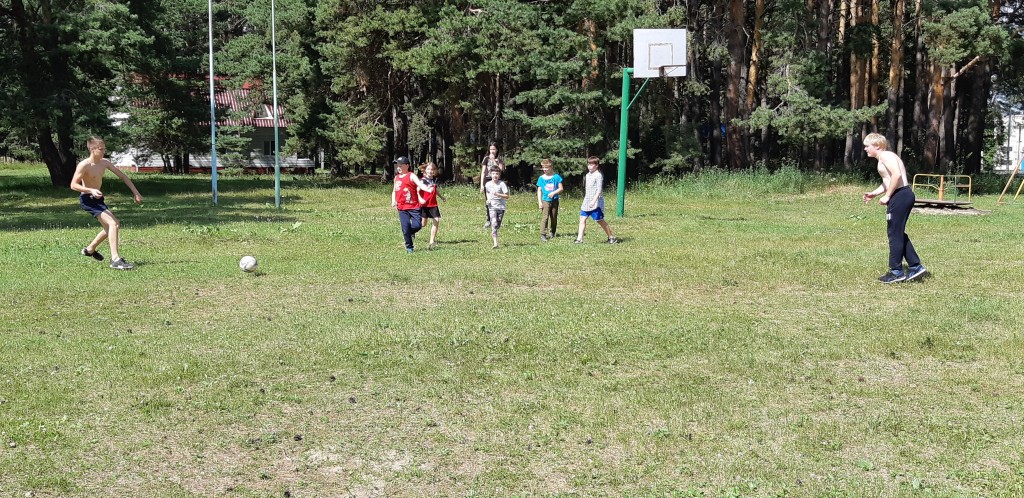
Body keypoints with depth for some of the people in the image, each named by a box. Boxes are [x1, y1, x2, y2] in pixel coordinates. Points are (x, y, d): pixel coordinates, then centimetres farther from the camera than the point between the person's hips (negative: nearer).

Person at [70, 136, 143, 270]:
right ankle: (115, 260, -27)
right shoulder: (84, 165, -20)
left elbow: (122, 176, 6)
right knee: (113, 224, -23)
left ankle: (90, 249, 40)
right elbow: (73, 185, -19)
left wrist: (135, 192, 3)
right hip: (87, 199, -9)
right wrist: (91, 190, -34)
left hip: (98, 199, 9)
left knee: (113, 224, 21)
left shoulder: (104, 163, -1)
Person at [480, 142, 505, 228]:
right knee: (487, 201, -1)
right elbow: (483, 172, 4)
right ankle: (488, 220, 7)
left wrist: (494, 161, -10)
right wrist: (481, 185, -3)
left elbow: (501, 170, -6)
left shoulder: (499, 159, 7)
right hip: (487, 181, 0)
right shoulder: (486, 158, 6)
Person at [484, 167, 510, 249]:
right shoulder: (487, 184, 2)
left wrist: (498, 194, -26)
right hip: (492, 207, 0)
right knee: (494, 225, -15)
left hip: (501, 207, 0)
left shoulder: (502, 184, -8)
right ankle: (495, 243, -22)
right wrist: (488, 199, 6)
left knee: (498, 225, 8)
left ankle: (492, 235, 41)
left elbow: (507, 196, -12)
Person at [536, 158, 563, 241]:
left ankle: (552, 233, 27)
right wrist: (539, 202, -4)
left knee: (554, 217, 10)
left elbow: (561, 188, 1)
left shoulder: (556, 177, 1)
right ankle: (543, 235, -17)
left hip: (554, 200, 1)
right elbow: (539, 190, 4)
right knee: (545, 217, -13)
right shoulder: (541, 178, 2)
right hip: (545, 200, -1)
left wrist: (553, 193, -15)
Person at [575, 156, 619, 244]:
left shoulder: (598, 175, -12)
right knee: (582, 219, -1)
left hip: (596, 203, -8)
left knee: (600, 220, 0)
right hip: (587, 202, 8)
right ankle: (579, 239, -1)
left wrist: (594, 201, -27)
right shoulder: (588, 175, 14)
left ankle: (611, 237, 14)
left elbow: (599, 190, -18)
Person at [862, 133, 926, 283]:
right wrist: (873, 194, 16)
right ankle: (915, 266, 18)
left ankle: (896, 272, 3)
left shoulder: (885, 156, -10)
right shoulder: (884, 158, 22)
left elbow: (897, 175, -23)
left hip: (900, 196, -10)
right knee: (898, 233, 16)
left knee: (894, 233, -3)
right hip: (903, 196, 10)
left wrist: (887, 196, -19)